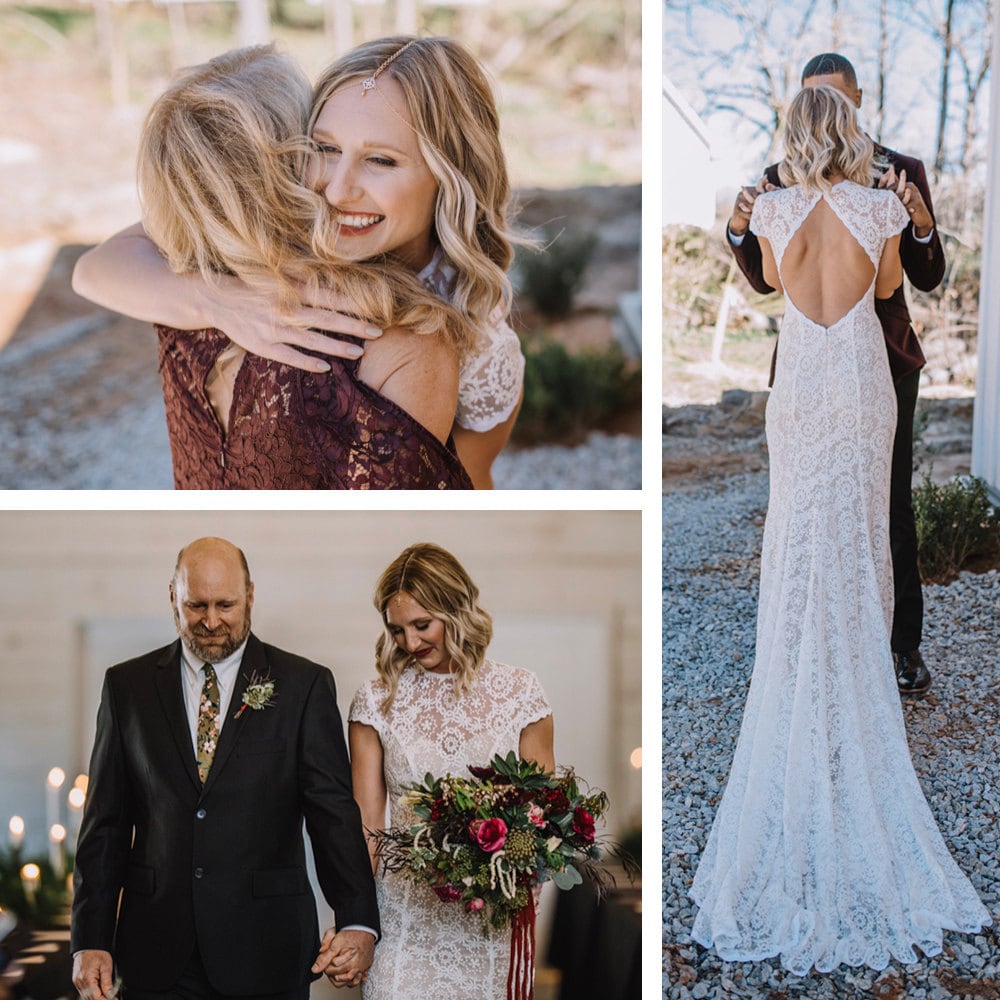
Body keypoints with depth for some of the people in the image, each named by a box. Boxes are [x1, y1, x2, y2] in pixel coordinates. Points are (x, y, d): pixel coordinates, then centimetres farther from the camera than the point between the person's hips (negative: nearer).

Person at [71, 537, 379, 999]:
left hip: (266, 949, -1)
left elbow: (334, 812, -6)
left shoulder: (304, 685, 1)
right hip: (158, 956, 2)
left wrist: (358, 922, -19)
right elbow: (105, 823, 7)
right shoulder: (127, 686, 7)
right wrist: (90, 940, -1)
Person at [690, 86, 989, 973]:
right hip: (863, 377, -1)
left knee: (800, 528, 9)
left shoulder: (774, 210, -8)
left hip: (800, 378, 1)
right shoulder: (882, 209, -11)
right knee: (861, 524, 11)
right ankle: (864, 637, 20)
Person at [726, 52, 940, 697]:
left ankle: (904, 643, 12)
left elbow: (928, 279, -3)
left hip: (884, 359, -1)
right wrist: (740, 229, -15)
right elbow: (766, 281, 5)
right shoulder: (780, 180, 2)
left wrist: (921, 222, -23)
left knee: (892, 504, 2)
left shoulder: (902, 172, -1)